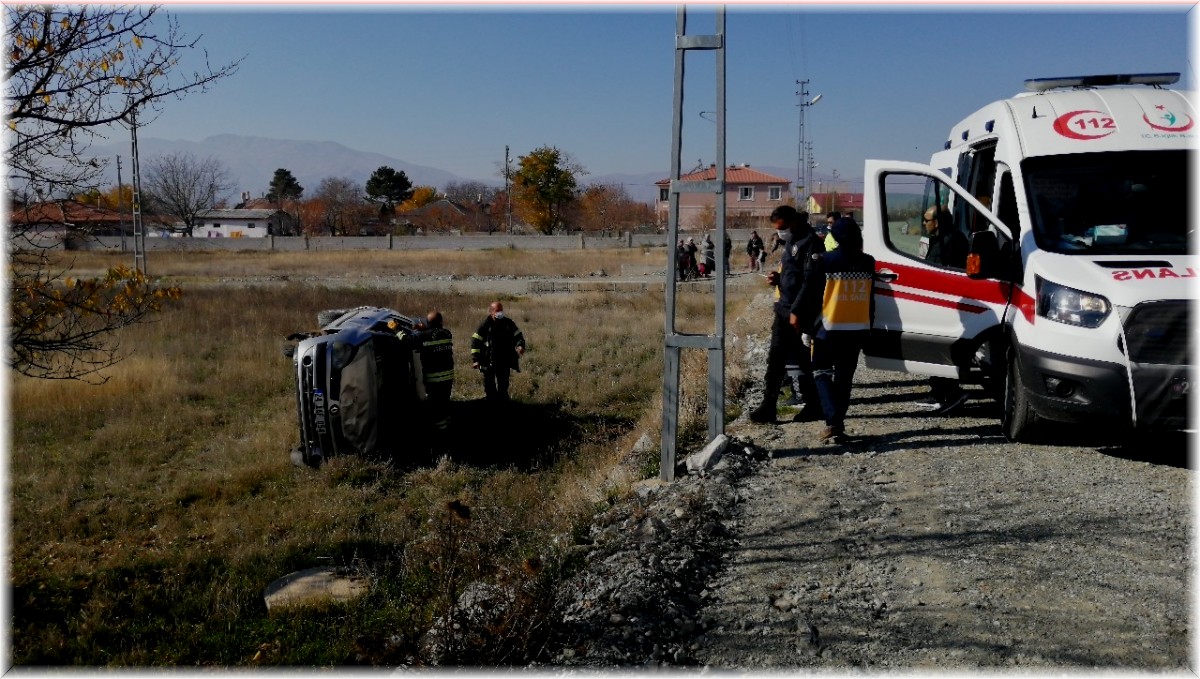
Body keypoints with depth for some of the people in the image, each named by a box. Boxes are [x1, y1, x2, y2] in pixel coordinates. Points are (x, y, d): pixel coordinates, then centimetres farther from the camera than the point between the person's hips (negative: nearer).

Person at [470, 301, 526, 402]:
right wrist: (475, 359, -13)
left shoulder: (508, 323, 2)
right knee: (489, 386, 6)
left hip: (504, 361, 2)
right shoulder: (485, 325, -7)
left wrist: (520, 345, -13)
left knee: (503, 387, 8)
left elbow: (518, 336, 10)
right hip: (488, 362, -2)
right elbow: (475, 342, -7)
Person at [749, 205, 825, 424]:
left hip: (799, 313, -9)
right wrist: (777, 278, 6)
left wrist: (796, 311, -22)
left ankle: (813, 406, 13)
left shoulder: (810, 242, -12)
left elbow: (810, 281, -19)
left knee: (804, 360, 1)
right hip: (783, 310, 9)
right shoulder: (791, 242, 17)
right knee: (775, 358, 5)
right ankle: (768, 406, 7)